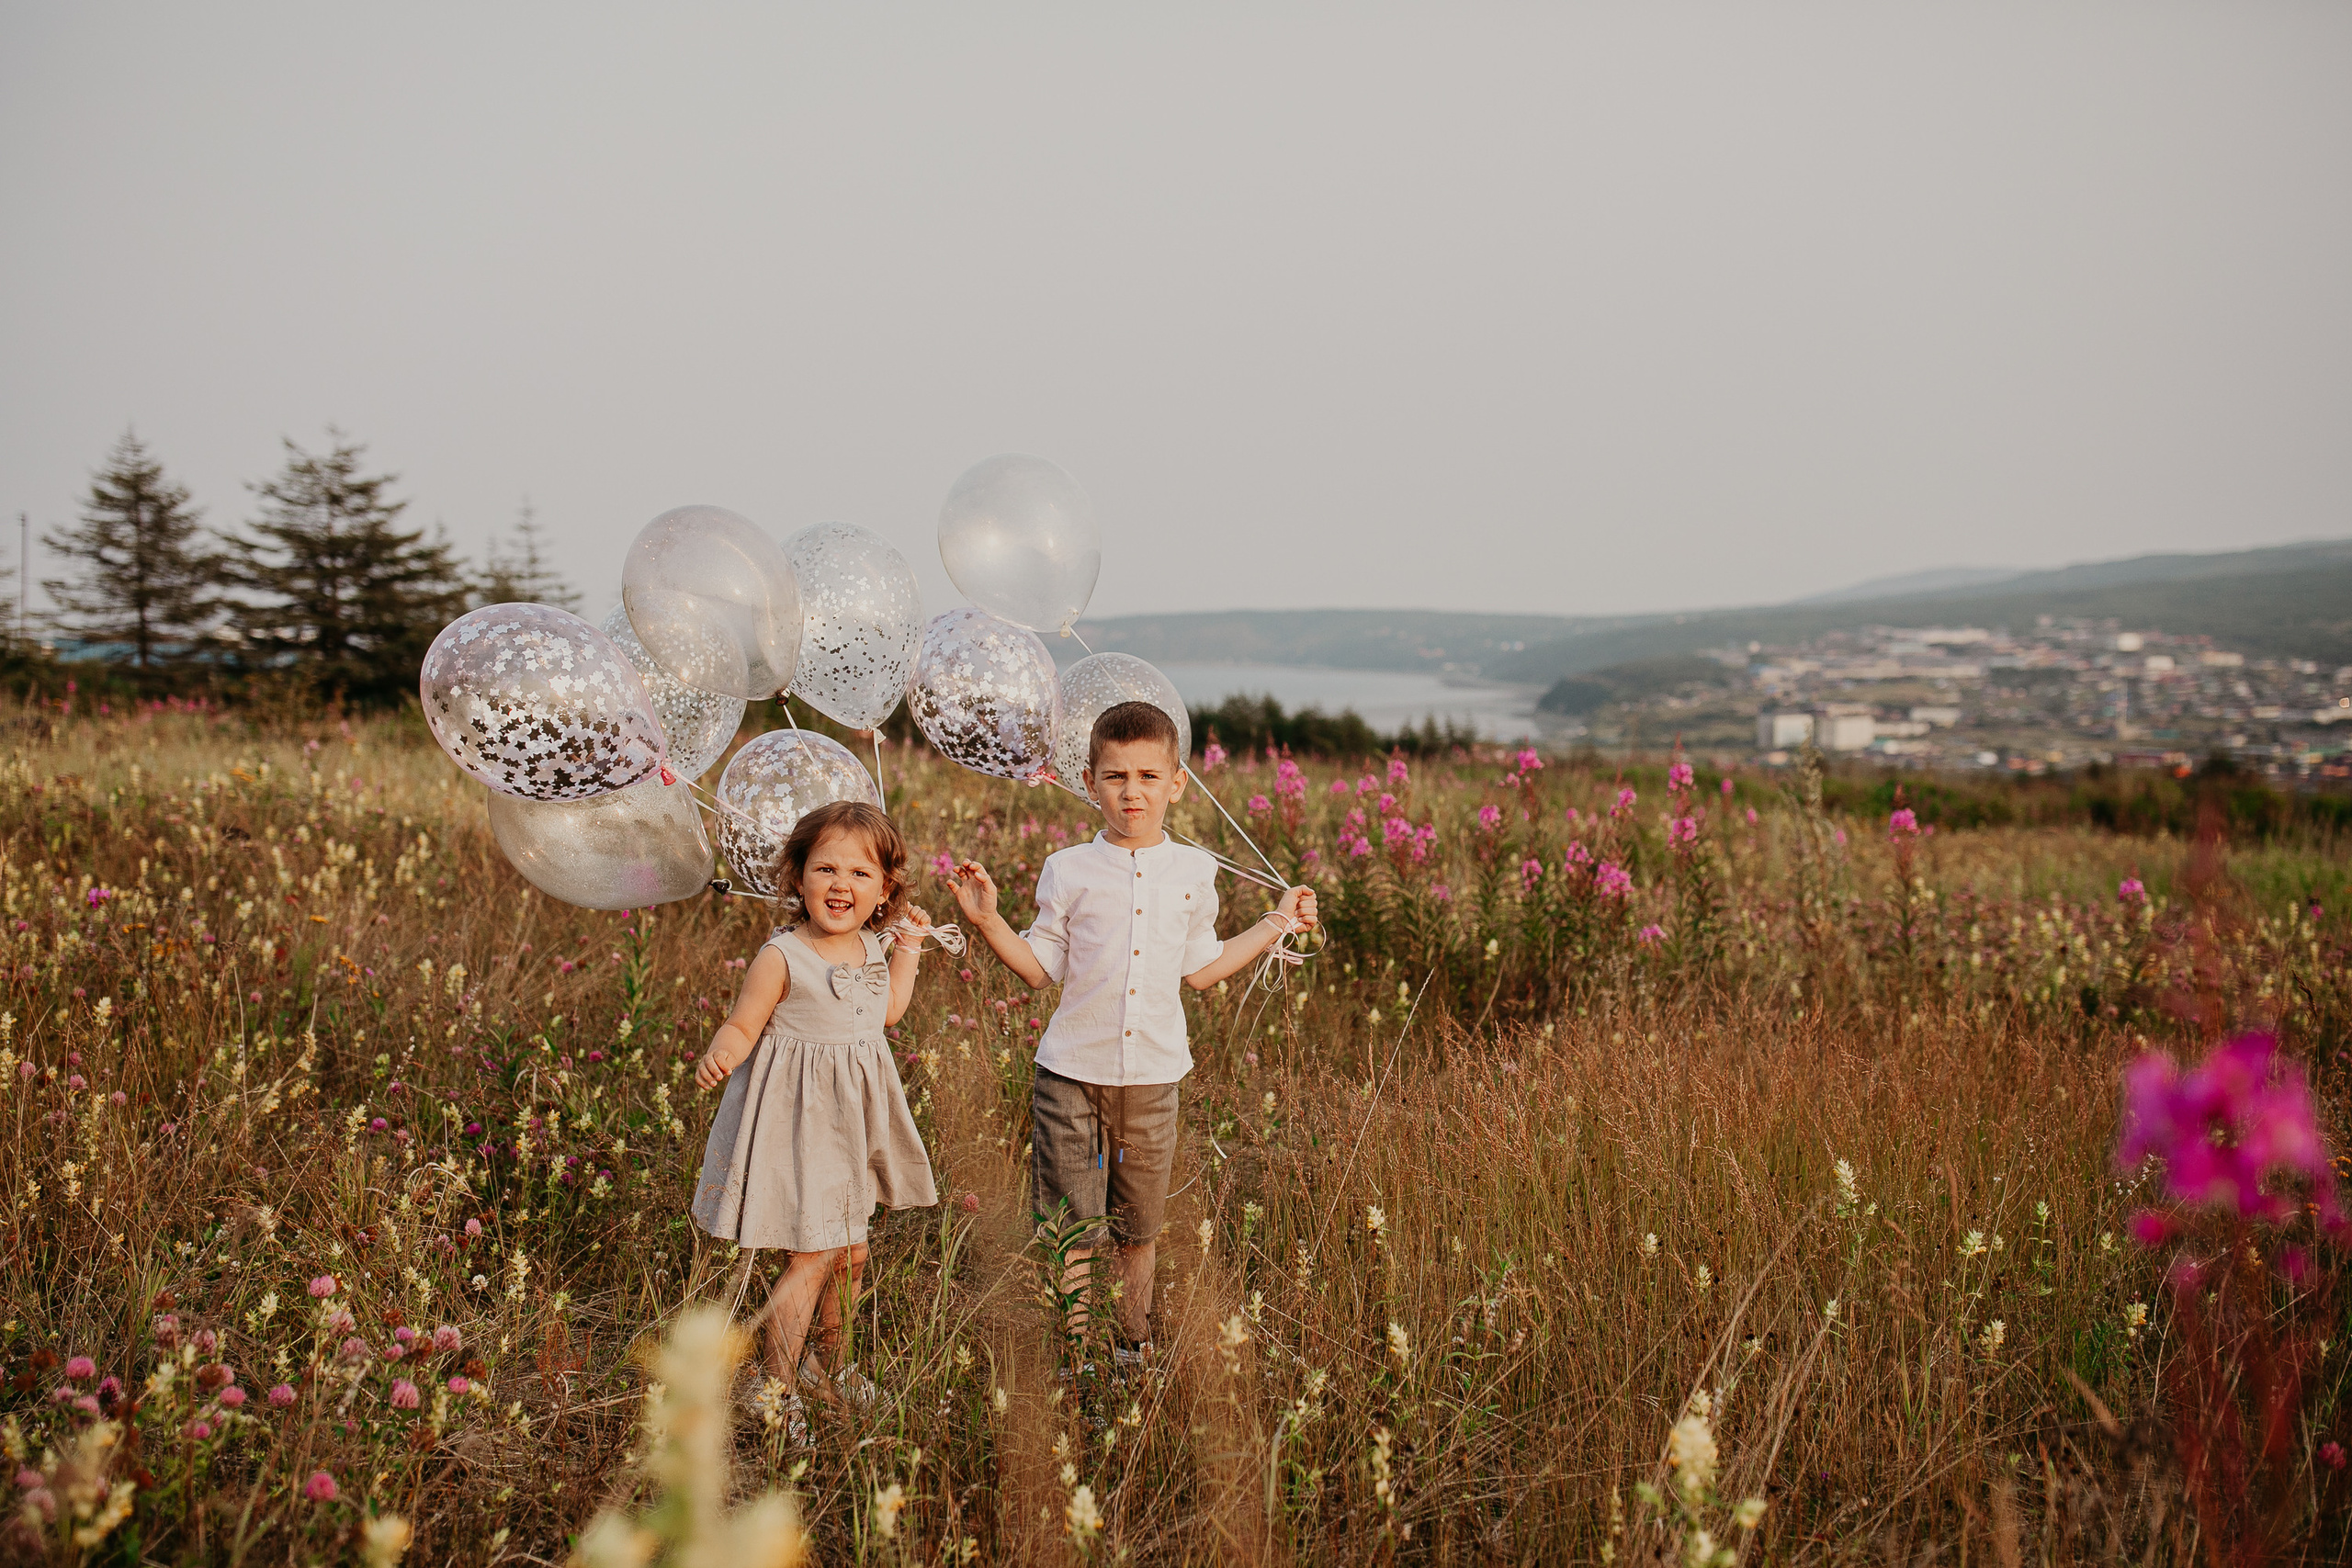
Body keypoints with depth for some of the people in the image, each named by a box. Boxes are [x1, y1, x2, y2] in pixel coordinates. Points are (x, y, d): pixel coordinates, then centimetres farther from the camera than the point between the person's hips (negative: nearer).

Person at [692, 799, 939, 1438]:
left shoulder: (871, 948, 2)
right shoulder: (782, 957, -19)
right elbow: (742, 1026, -17)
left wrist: (908, 948, 16)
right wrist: (719, 1054, -38)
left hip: (853, 1120, 7)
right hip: (800, 1121, -7)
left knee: (850, 1252, 17)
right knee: (814, 1257, -6)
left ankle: (826, 1361, 40)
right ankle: (775, 1389, 11)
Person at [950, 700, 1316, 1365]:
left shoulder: (1193, 872, 4)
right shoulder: (1068, 871, -2)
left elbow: (1200, 967, 13)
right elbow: (1041, 966, 3)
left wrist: (1276, 923, 16)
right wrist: (987, 921, -10)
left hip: (1153, 1077, 2)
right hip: (1072, 1073, -2)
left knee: (1137, 1228, 14)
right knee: (1071, 1227, 1)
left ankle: (1132, 1346, 32)